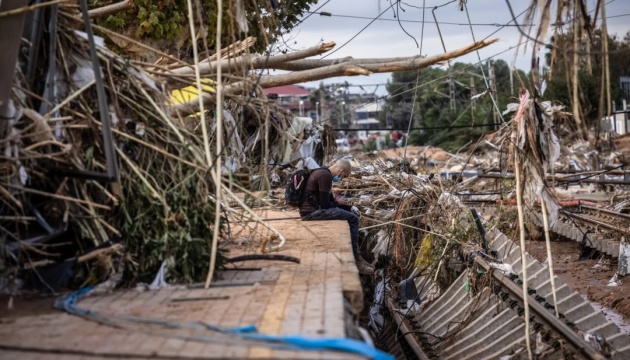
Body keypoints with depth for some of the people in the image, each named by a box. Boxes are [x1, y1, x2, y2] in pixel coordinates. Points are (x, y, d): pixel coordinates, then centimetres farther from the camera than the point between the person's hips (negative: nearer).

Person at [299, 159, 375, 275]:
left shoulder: (324, 174, 18)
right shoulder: (325, 176, -15)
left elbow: (331, 201, 24)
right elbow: (325, 204, -18)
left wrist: (350, 207, 12)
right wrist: (337, 203, 3)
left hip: (312, 210, 11)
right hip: (312, 212, -11)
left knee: (352, 215, 14)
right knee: (352, 219, -14)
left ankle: (356, 257, 11)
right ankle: (356, 259, -5)